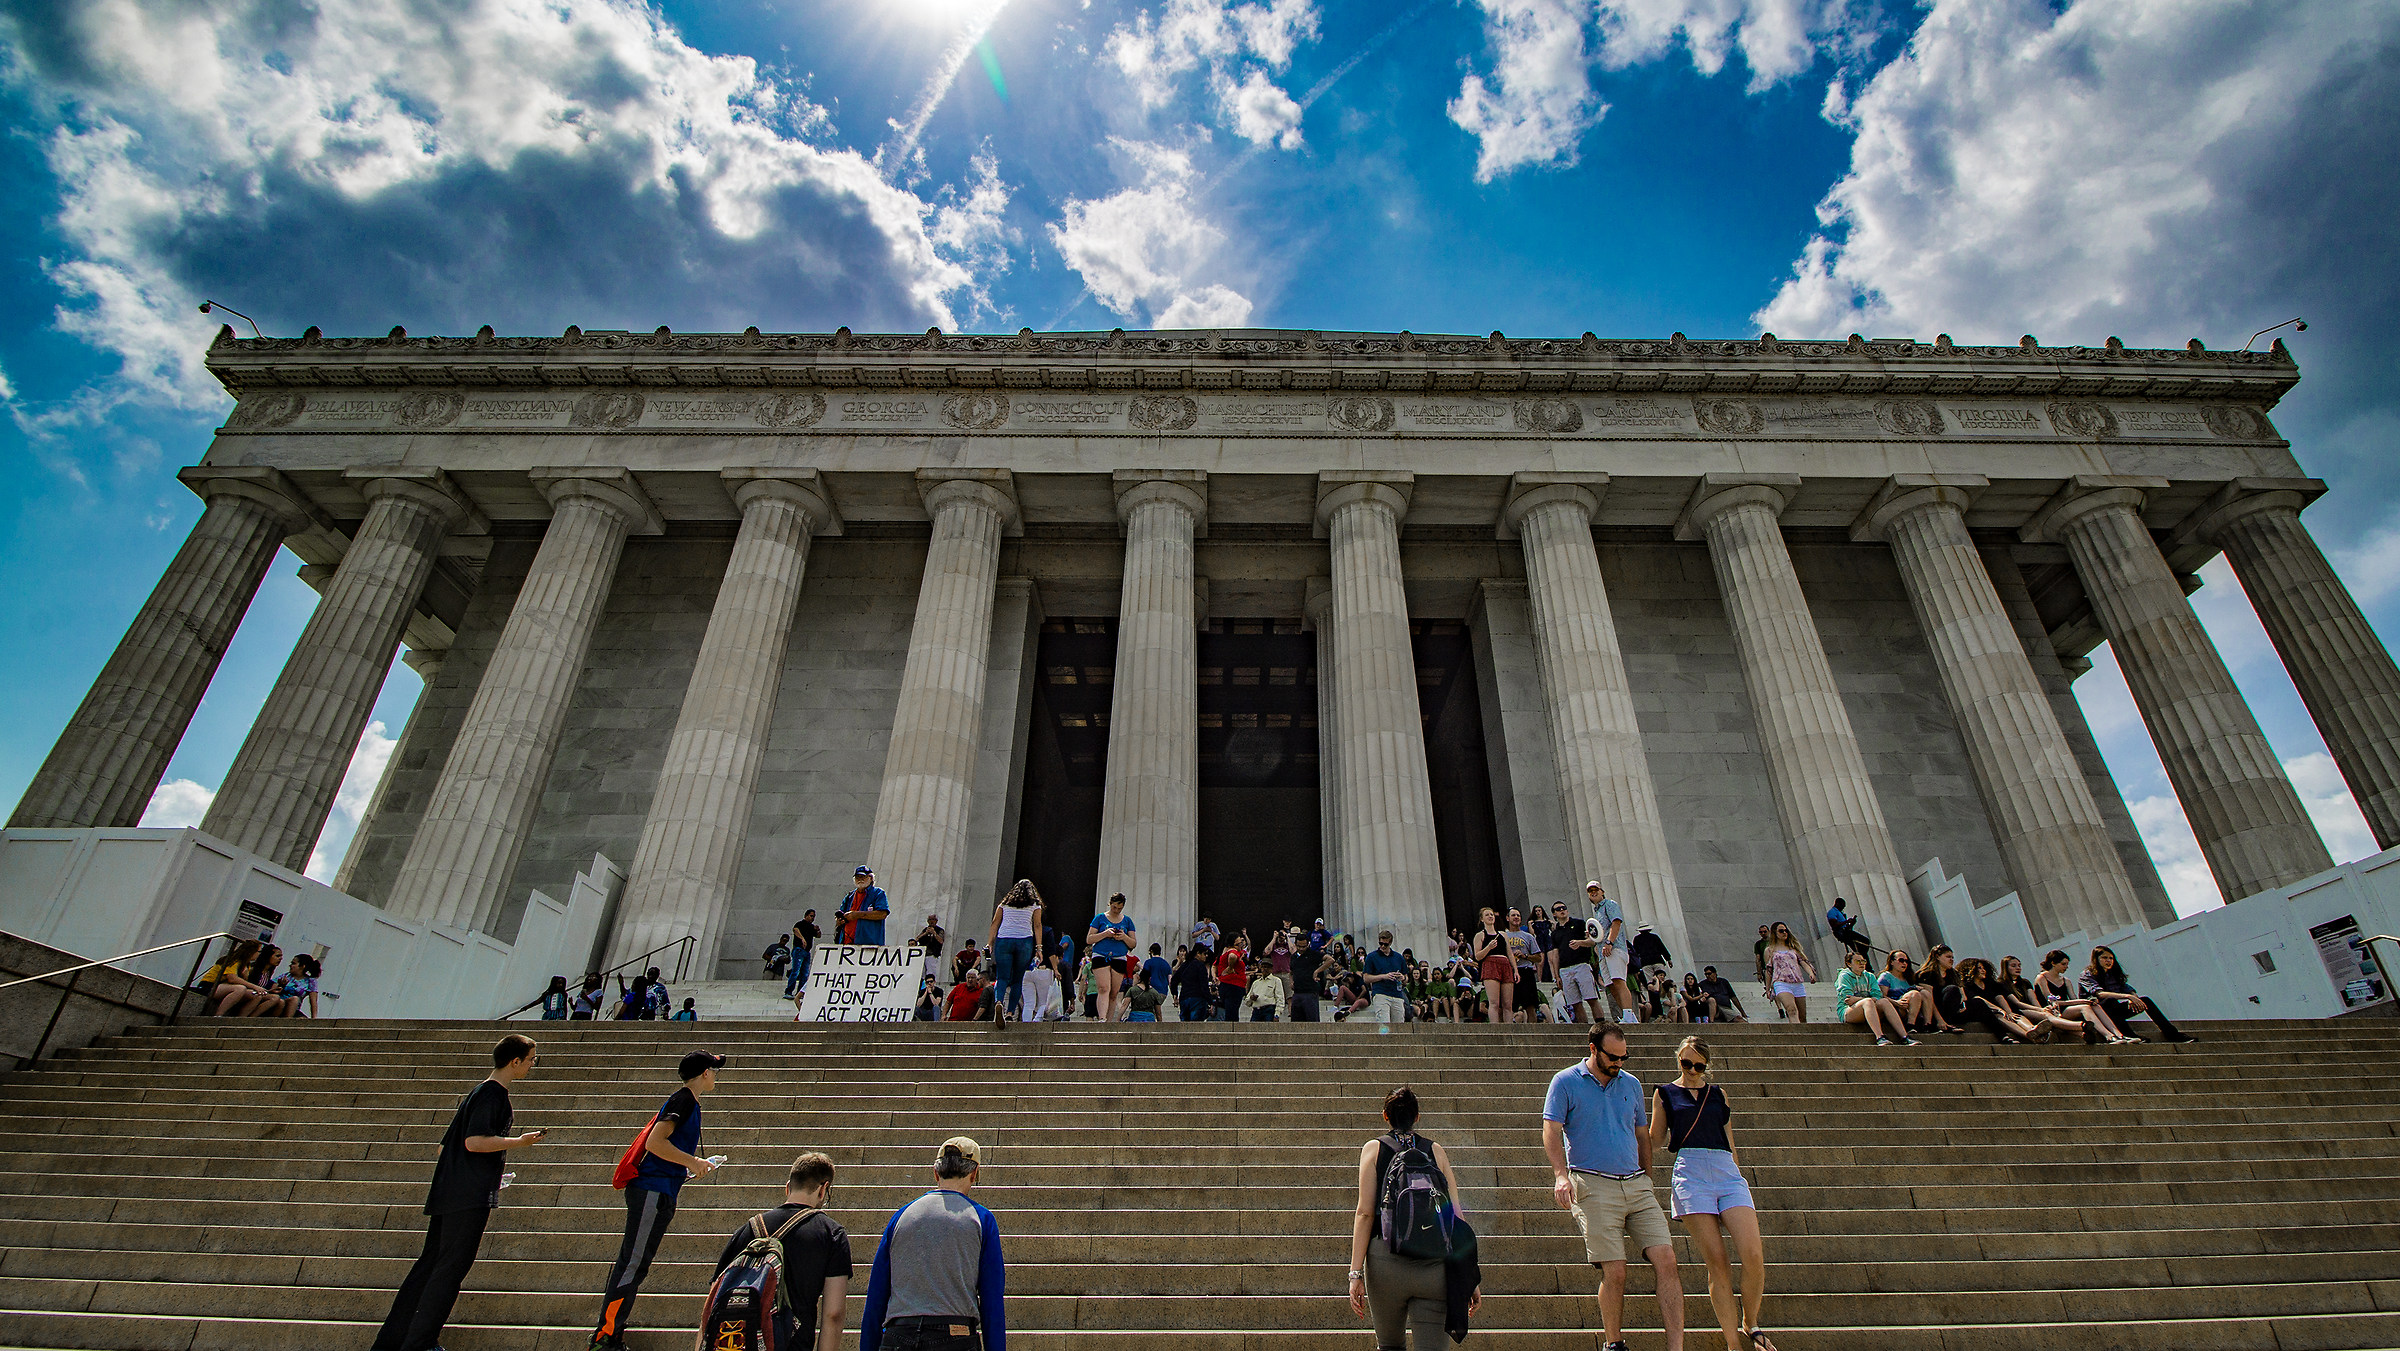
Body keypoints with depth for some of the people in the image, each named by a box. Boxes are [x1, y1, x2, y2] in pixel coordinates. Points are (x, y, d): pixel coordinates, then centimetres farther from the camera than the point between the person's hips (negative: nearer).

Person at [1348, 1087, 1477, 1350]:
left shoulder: (1373, 1149, 6)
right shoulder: (1436, 1151, 11)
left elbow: (1365, 1213, -3)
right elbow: (1456, 1216, 6)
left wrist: (1355, 1273, -4)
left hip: (1386, 1261, 0)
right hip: (1434, 1265, 1)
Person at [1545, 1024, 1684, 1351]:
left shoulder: (1631, 1084, 14)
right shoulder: (1565, 1082, -1)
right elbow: (1551, 1130, -8)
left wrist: (1647, 1183, 20)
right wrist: (1561, 1174, -21)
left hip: (1636, 1183, 5)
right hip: (1593, 1186, -5)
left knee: (1666, 1261, -7)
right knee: (1614, 1272, -5)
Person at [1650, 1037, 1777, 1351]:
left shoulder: (1718, 1094, 19)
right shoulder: (1665, 1094, 13)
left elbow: (1730, 1143, 22)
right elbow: (1654, 1141, 14)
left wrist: (1742, 1189, 20)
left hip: (1727, 1172, 2)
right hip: (1690, 1174, -2)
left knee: (1754, 1256, -11)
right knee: (1718, 1262, -8)